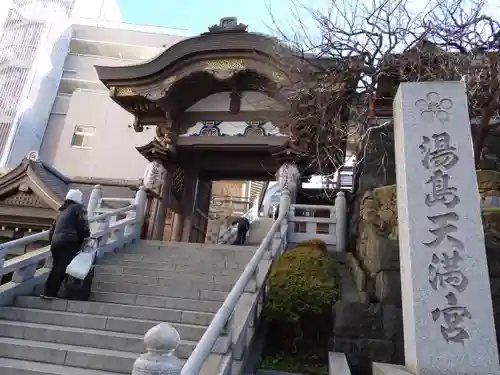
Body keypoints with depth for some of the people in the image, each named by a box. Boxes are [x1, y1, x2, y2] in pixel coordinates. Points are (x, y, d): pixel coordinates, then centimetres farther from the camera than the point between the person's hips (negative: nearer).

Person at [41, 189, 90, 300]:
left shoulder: (62, 211, 27)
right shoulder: (78, 208, 6)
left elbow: (51, 231, 26)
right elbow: (83, 227, -6)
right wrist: (87, 234, 13)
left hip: (55, 242, 8)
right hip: (68, 242, -8)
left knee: (56, 267, 13)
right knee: (61, 268, -9)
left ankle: (47, 291, 12)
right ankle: (50, 293, -12)